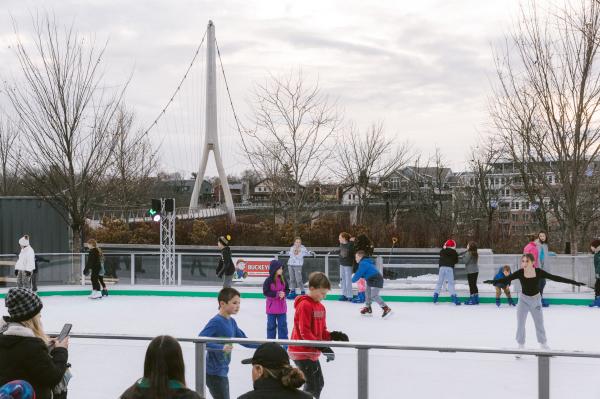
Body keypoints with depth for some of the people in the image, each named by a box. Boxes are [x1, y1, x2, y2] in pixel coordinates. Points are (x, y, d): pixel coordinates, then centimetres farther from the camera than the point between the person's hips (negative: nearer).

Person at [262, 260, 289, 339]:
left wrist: (284, 293, -15)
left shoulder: (283, 279, -1)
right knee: (271, 325, 10)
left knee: (283, 324, 8)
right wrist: (277, 294, -21)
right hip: (272, 307, -3)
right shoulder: (268, 281, -14)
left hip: (282, 307, 3)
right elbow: (266, 292, -15)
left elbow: (287, 290, 7)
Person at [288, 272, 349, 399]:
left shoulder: (321, 307, 10)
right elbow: (305, 333, -23)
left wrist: (333, 336, -5)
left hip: (311, 353, 10)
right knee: (313, 385, -10)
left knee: (318, 383, 20)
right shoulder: (304, 305, -18)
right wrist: (322, 347, -26)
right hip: (302, 352, -10)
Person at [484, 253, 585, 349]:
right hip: (523, 299, 0)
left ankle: (544, 346, 30)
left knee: (539, 324, 12)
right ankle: (521, 346, 17)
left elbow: (555, 278, -18)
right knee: (520, 324, 2)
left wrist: (574, 282, -19)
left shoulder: (539, 272, -20)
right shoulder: (520, 273, -20)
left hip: (536, 300, 0)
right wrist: (493, 281, -46)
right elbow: (507, 278, -29)